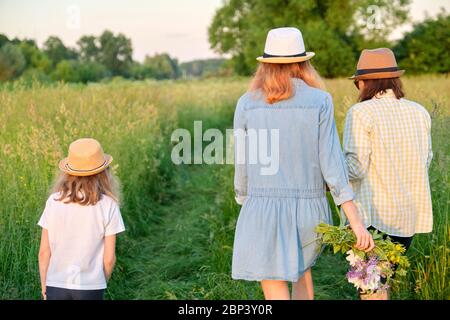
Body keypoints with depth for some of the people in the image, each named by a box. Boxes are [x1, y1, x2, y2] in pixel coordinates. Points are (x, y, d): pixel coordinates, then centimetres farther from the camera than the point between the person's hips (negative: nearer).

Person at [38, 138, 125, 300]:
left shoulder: (54, 201, -7)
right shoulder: (108, 205, -10)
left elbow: (44, 252, -3)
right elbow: (109, 258, -7)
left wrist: (44, 287, 11)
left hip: (56, 286, 1)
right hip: (91, 287, -1)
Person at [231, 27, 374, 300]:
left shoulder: (247, 104, -3)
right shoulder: (320, 101, -4)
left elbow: (242, 165, 1)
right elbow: (332, 163, -11)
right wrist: (357, 222, -10)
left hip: (264, 210, -2)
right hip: (309, 210, 2)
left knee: (276, 296, 3)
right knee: (302, 264, 33)